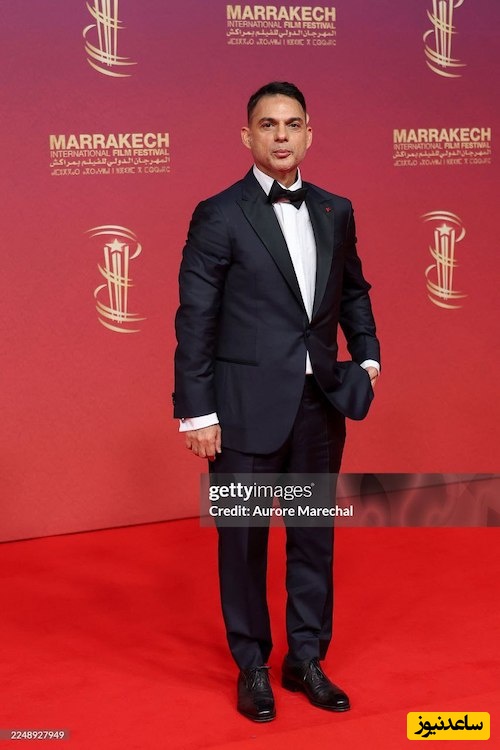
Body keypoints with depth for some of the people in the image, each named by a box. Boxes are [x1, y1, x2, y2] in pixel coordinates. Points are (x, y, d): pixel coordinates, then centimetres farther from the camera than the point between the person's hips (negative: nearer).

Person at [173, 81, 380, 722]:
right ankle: (252, 667, 25)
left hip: (320, 403, 5)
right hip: (248, 405, -5)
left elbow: (354, 290, 21)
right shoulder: (219, 216, -8)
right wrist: (196, 412, -12)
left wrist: (367, 356, 7)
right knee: (244, 539, 8)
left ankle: (306, 661, 29)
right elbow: (195, 320, -9)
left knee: (314, 535, 13)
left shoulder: (335, 212, 8)